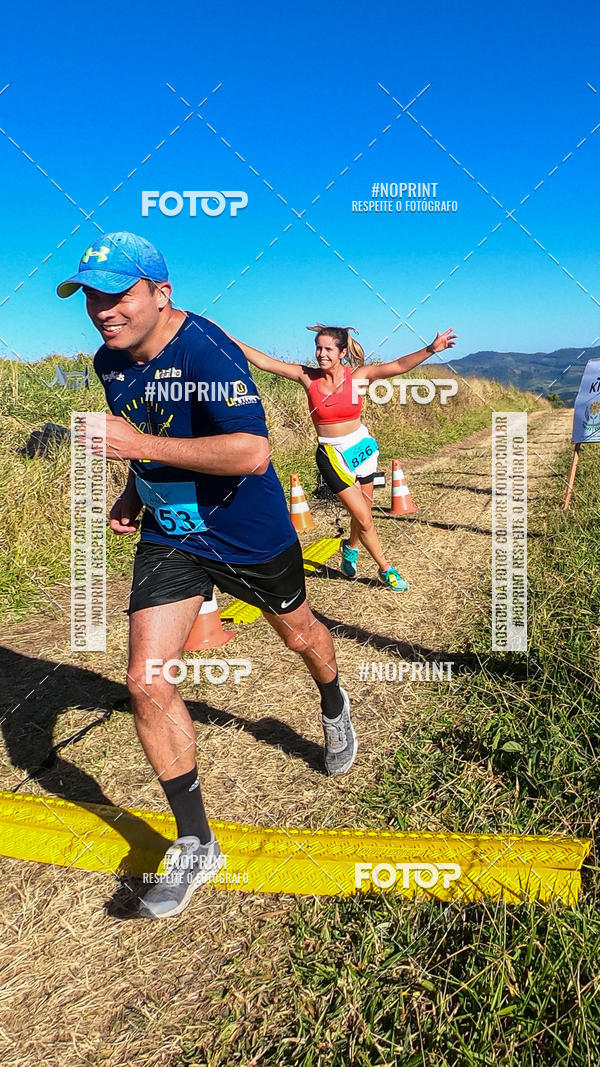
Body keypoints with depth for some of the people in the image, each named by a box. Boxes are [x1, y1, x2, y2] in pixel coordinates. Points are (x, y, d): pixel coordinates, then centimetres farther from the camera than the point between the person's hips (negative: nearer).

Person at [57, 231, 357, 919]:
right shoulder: (110, 362, -1)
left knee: (298, 634, 20)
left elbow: (251, 451, -38)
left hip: (249, 534, -5)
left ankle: (334, 706, 59)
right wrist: (133, 493, 5)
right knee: (147, 684, -7)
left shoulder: (207, 351, -25)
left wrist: (140, 445, -37)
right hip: (168, 535, 5)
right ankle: (195, 844, 10)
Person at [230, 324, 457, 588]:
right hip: (332, 456, -1)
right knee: (364, 518, -3)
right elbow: (263, 361, -9)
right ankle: (386, 570, 17)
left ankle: (351, 548, 47)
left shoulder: (357, 376, -8)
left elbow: (400, 365, -17)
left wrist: (431, 348, -30)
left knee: (362, 513, 13)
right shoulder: (308, 377, -8)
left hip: (362, 448, 1)